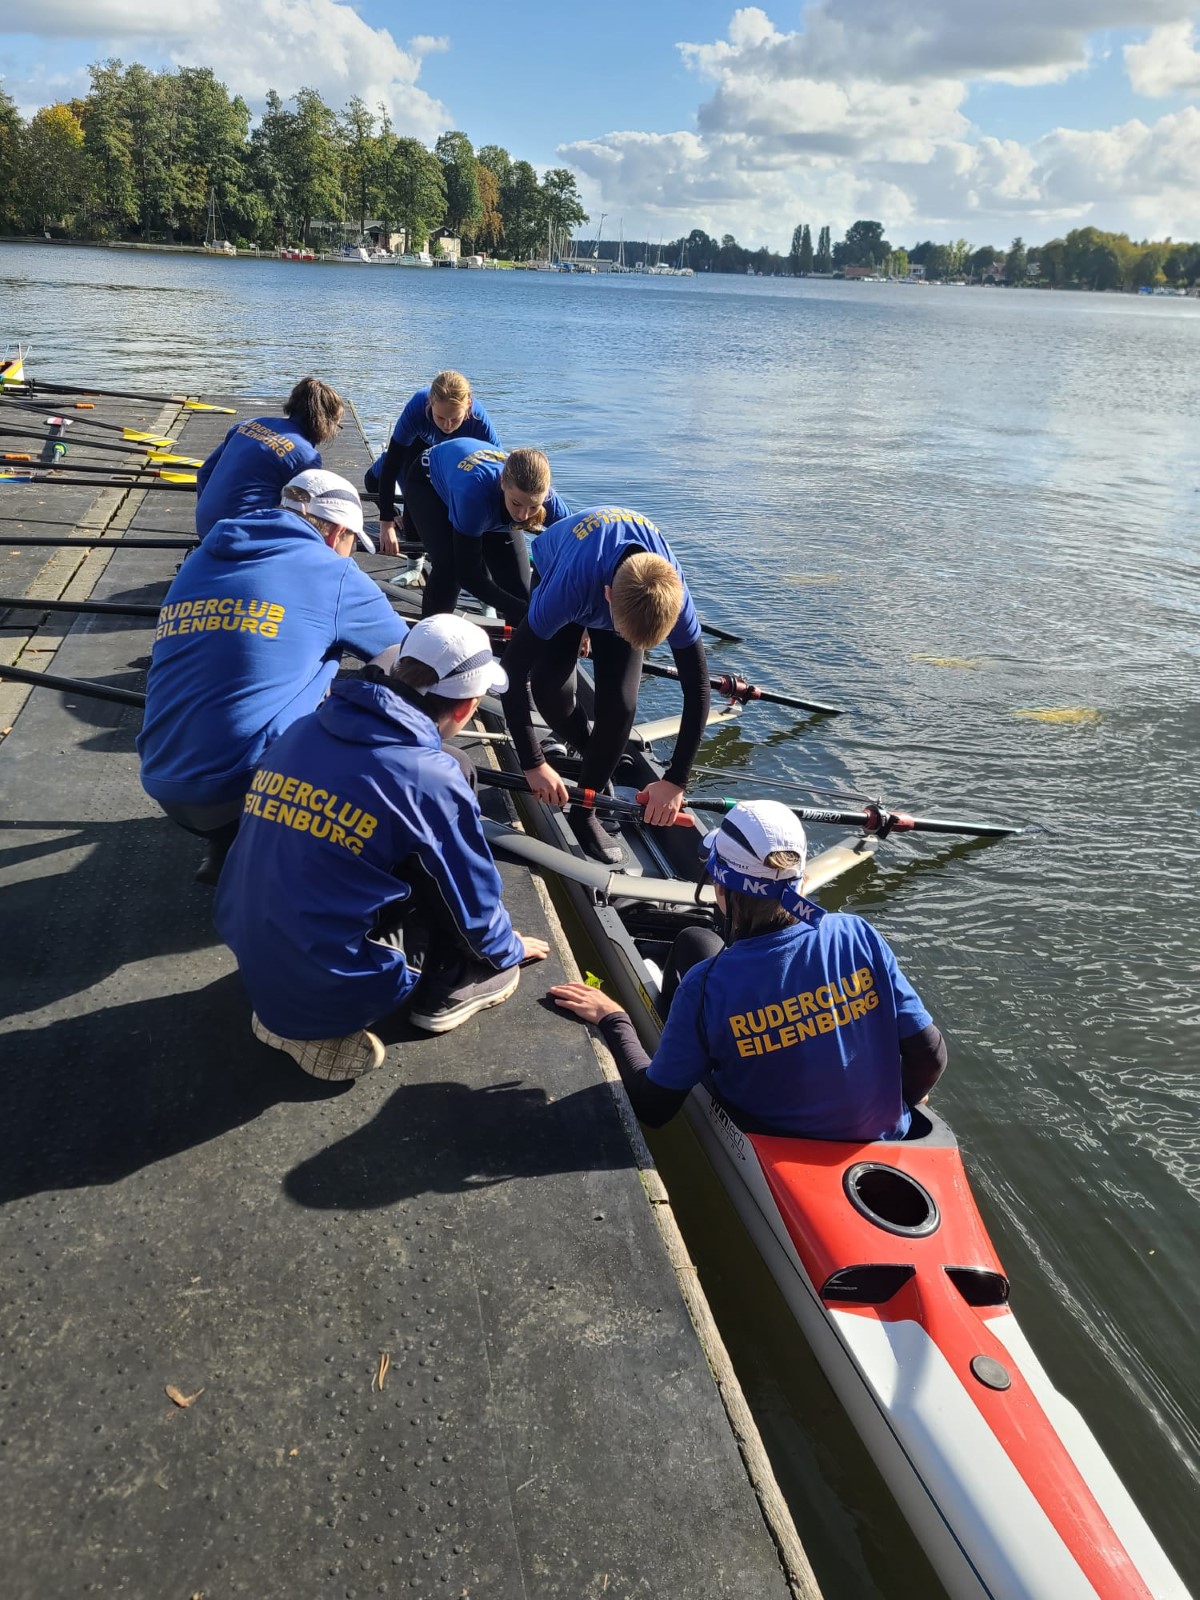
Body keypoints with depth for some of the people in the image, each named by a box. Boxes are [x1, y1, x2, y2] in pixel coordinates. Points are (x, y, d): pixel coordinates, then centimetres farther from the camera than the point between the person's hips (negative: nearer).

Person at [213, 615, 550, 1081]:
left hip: (252, 967, 6)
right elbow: (473, 905, -3)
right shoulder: (430, 778, -17)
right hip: (332, 991, -6)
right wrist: (510, 950, 19)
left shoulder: (301, 730, 0)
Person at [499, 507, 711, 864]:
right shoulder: (568, 584, -47)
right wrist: (533, 763, -39)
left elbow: (697, 689, -28)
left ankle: (583, 811, 4)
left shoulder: (671, 593, -38)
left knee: (619, 703, -18)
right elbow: (512, 671, -40)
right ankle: (588, 751, 10)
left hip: (628, 586, 1)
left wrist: (675, 781, -29)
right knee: (550, 687, -24)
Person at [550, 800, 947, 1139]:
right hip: (883, 1136, 3)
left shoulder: (707, 985, -28)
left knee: (694, 943, 9)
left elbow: (652, 1108, -18)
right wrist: (889, 1103, 8)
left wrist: (611, 1017, -4)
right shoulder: (857, 936, -22)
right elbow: (930, 1058, -14)